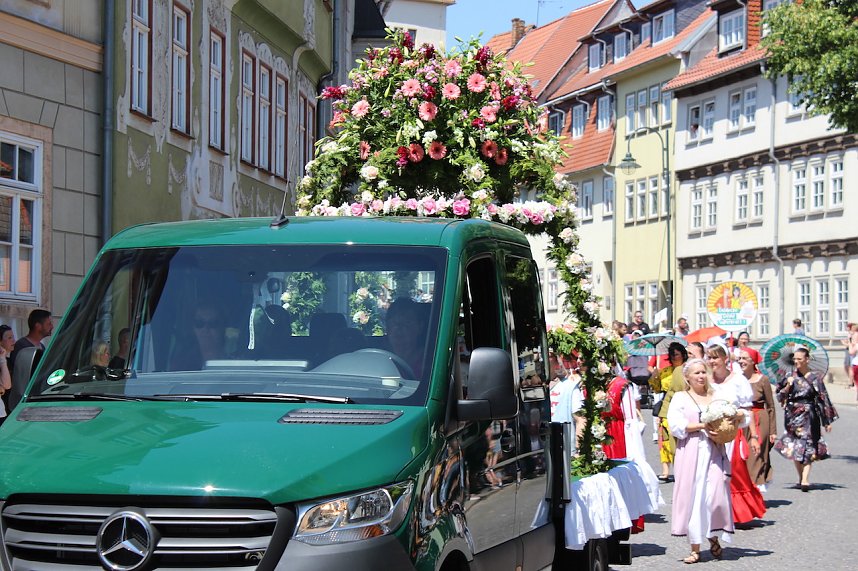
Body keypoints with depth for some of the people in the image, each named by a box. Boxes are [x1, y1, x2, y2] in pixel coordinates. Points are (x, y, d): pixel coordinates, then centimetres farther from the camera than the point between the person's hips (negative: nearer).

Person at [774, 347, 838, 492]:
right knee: (794, 448, 4)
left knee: (808, 447, -6)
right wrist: (788, 387, -11)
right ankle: (801, 477, 8)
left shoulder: (815, 377, -2)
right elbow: (780, 397, 8)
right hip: (793, 416, 3)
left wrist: (827, 421, -1)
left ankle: (805, 479, -7)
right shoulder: (790, 377, 6)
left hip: (809, 416, -3)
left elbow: (823, 399, 0)